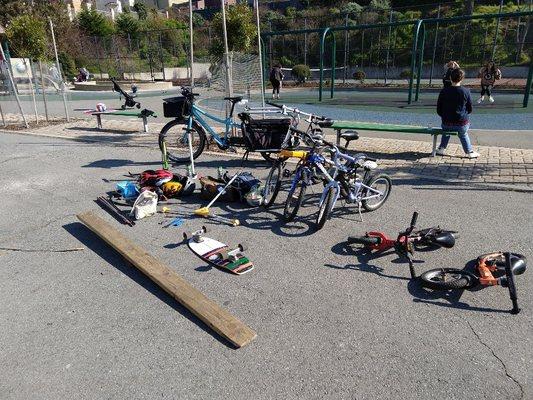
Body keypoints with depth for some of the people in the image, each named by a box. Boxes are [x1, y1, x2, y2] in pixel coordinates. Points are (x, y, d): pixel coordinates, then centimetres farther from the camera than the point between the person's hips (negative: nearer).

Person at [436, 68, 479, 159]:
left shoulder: (444, 91, -5)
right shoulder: (466, 91, -6)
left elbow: (439, 110, 0)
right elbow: (469, 110, 3)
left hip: (447, 124, 1)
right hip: (462, 124, -1)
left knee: (446, 131, 37)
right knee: (463, 134, 33)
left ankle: (441, 149, 35)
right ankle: (470, 152, 35)